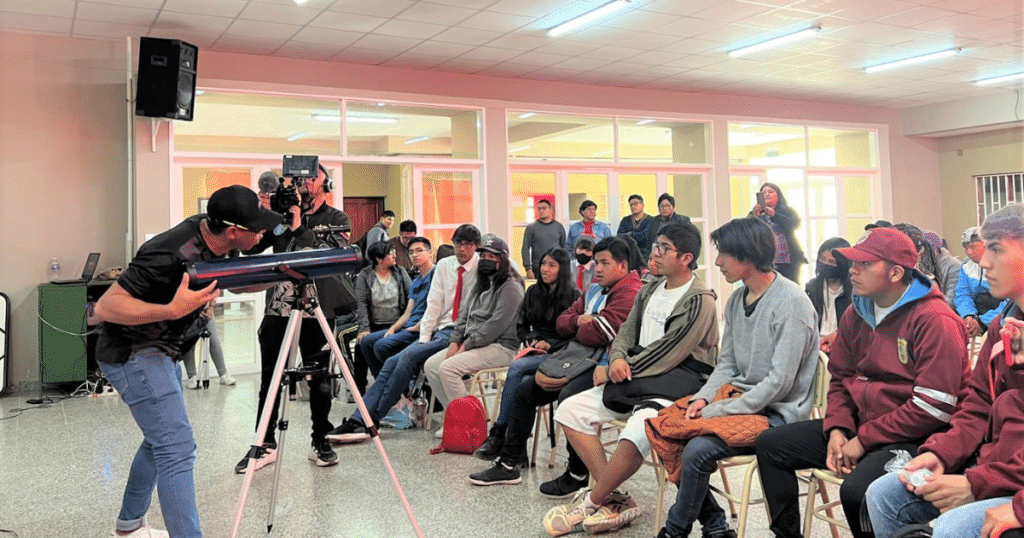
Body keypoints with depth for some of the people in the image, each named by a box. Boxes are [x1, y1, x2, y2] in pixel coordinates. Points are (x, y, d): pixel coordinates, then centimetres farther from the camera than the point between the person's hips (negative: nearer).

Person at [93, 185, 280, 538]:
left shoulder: (219, 241, -8)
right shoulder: (172, 256, -32)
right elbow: (105, 307, -30)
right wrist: (172, 310, -42)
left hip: (161, 350, 10)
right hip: (133, 353, -9)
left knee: (161, 438, 22)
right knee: (177, 447, -16)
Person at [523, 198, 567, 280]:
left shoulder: (559, 227, 11)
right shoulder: (531, 228, 3)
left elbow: (564, 248, 13)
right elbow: (525, 249, 0)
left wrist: (565, 269, 6)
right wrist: (528, 269, -7)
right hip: (538, 270, -2)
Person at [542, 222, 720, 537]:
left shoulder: (699, 302, -12)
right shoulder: (650, 290, 14)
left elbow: (665, 355, -17)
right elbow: (627, 331, 16)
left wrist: (618, 371, -10)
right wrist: (617, 358, -7)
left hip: (679, 382, -8)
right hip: (638, 380, 9)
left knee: (636, 431, -37)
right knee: (570, 410, -5)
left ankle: (591, 504, -12)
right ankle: (614, 499, -7)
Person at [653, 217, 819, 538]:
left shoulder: (791, 303, -17)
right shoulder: (736, 300, 9)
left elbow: (779, 383, -21)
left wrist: (717, 411, -20)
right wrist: (702, 398, -5)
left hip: (778, 412, -8)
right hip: (741, 400, 8)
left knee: (697, 450, -25)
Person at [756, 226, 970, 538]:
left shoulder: (935, 319, -15)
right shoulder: (857, 314, 10)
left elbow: (934, 407, -20)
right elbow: (840, 379, 17)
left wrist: (863, 440, -17)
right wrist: (837, 430, -1)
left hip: (912, 439, -8)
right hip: (859, 427, 8)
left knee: (856, 490, -35)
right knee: (770, 444, 2)